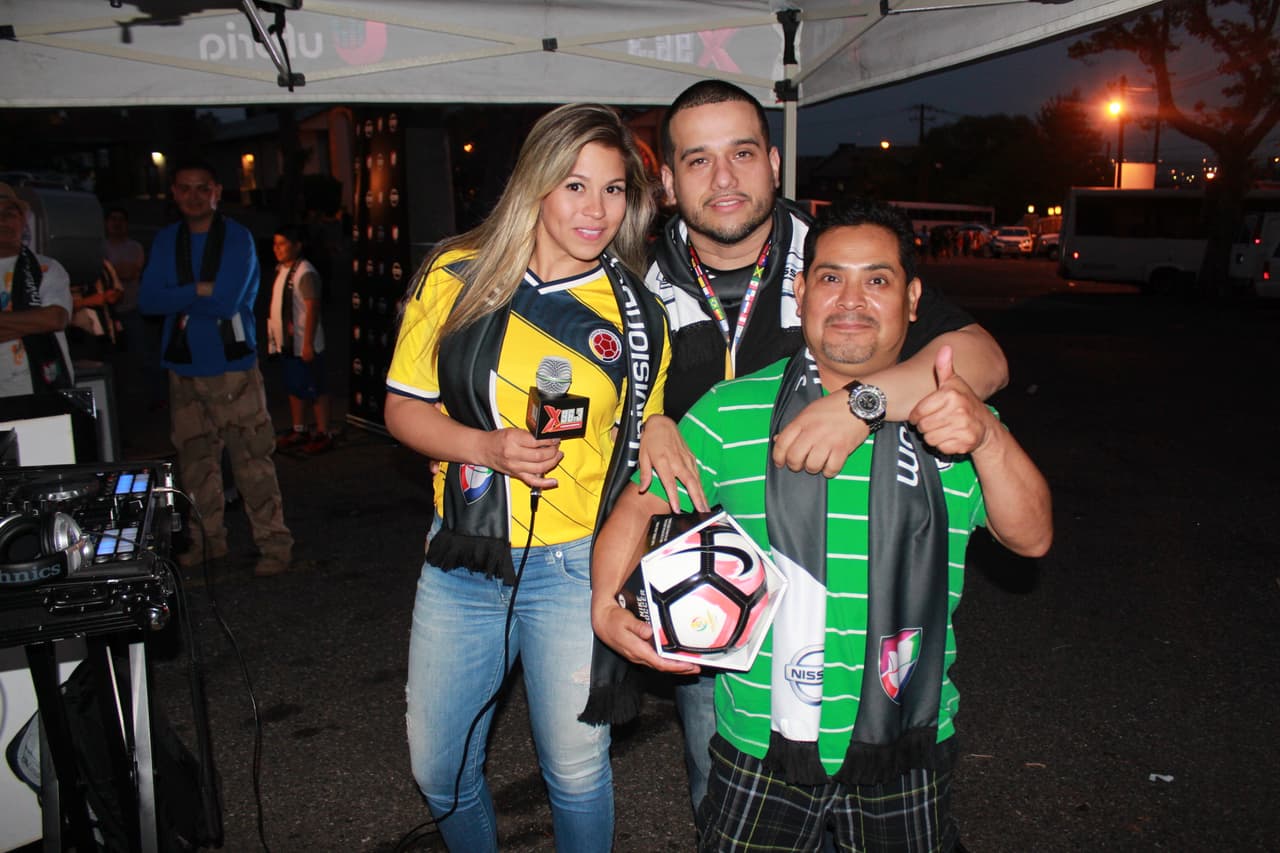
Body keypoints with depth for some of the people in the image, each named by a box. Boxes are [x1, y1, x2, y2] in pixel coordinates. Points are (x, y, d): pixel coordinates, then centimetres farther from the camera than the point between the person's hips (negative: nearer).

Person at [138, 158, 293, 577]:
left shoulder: (237, 238, -4)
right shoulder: (166, 240, 11)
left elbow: (226, 303, -16)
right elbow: (147, 299, -1)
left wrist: (177, 298, -5)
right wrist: (200, 290, -11)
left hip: (233, 366, -5)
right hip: (184, 368, 5)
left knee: (252, 459, -8)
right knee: (195, 459, 11)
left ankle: (274, 543, 0)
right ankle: (207, 540, 24)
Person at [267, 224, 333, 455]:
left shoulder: (305, 273, -18)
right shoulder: (281, 269, 10)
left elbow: (312, 309, -21)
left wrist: (308, 344, -23)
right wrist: (274, 336, 18)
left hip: (304, 344, -9)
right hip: (288, 342, 9)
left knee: (315, 390, 0)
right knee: (294, 388, 17)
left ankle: (323, 434, 10)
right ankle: (299, 431, 28)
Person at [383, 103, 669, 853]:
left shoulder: (638, 316, -1)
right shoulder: (457, 279, -1)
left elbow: (640, 453, 7)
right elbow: (404, 408, 2)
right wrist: (489, 446, -16)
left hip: (575, 568, -1)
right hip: (462, 561, 2)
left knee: (577, 769, 10)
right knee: (439, 768, 15)